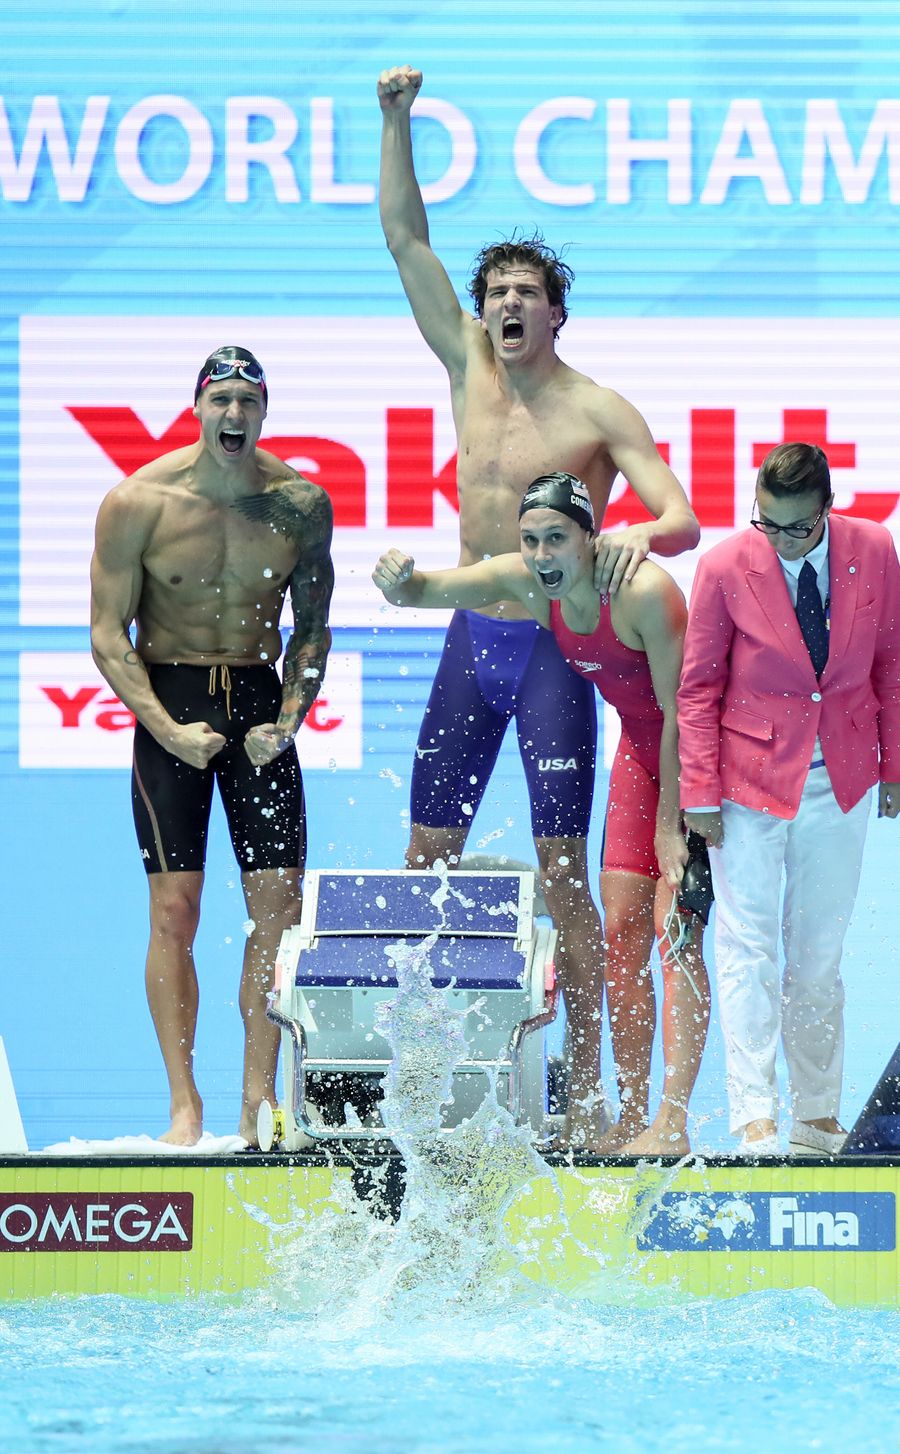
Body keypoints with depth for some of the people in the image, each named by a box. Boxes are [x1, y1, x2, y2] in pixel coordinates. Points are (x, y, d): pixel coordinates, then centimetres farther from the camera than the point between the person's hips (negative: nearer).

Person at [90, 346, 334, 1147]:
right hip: (168, 697, -3)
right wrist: (169, 728, -16)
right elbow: (109, 635, -7)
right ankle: (185, 1105, -4)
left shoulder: (301, 503, -2)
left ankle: (259, 1101, 5)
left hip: (259, 697, 3)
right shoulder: (140, 502, -10)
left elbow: (312, 629, 8)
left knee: (279, 905, -2)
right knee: (175, 908, -7)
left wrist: (288, 721, -6)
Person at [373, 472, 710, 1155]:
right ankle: (632, 1116, 5)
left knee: (673, 929, -14)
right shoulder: (523, 581, -9)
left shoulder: (644, 591, -28)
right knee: (622, 929, 2)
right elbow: (429, 590, -4)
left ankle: (673, 1121, -17)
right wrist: (399, 580, -30)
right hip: (639, 746, 7)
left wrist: (672, 825, -21)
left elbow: (681, 711, -24)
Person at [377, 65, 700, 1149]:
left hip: (554, 649, -5)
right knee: (427, 857, 3)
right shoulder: (469, 369, 8)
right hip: (470, 642, 5)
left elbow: (682, 519, -13)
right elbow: (406, 239, 8)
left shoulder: (597, 410, -6)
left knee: (562, 872, -7)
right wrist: (396, 119, 0)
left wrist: (638, 534, -37)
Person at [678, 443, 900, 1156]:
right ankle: (755, 1117, -5)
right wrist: (699, 793, -7)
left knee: (819, 957, 9)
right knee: (749, 951, -5)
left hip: (840, 782, 2)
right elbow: (698, 688, -5)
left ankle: (817, 1117, 16)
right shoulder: (726, 568, -12)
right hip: (752, 782, -2)